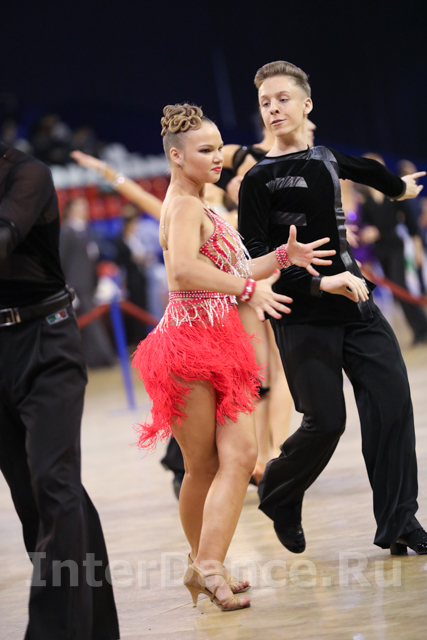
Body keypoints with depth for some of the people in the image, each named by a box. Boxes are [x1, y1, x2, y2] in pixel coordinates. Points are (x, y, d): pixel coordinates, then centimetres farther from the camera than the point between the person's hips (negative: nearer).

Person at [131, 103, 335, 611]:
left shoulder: (198, 208, 19)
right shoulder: (184, 208, -13)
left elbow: (230, 271, 24)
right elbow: (183, 270, -33)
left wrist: (283, 256, 11)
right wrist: (248, 288, -36)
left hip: (219, 343, 8)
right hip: (190, 343, -8)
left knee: (240, 454, -5)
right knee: (203, 465, -1)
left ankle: (206, 566, -4)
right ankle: (203, 565, 7)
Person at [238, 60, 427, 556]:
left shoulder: (327, 160, 12)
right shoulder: (259, 180, -6)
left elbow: (367, 169, 37)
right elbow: (256, 259, -12)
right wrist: (319, 283, -21)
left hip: (355, 305, 5)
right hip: (303, 317, -5)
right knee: (325, 422, -8)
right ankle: (277, 497, 21)